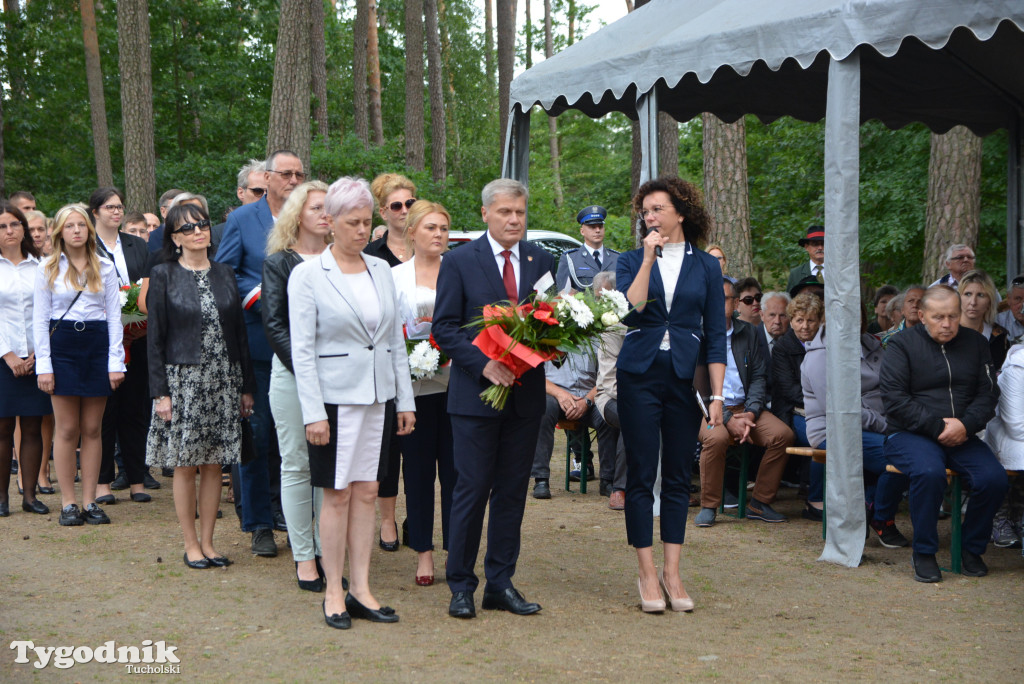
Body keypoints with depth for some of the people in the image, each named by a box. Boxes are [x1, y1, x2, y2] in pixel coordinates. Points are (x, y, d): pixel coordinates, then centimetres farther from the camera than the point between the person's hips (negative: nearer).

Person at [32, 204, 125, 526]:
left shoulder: (105, 267, 7)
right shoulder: (48, 269, 4)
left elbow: (114, 315, 7)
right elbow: (39, 319, 3)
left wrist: (116, 361, -1)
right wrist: (44, 365, -5)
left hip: (97, 344, 1)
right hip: (62, 345, -1)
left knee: (92, 429, 3)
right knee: (67, 429, -1)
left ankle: (90, 501, 9)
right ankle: (68, 503, 5)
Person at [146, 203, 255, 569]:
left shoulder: (224, 274, 9)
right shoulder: (164, 275, -1)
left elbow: (239, 331, 11)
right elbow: (155, 337, -3)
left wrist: (246, 385, 8)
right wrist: (160, 391, -9)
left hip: (223, 380, 3)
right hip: (183, 378, -3)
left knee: (213, 464, 6)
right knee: (185, 465, 1)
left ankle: (208, 542, 15)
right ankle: (191, 544, 12)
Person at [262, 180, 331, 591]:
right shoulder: (279, 262, 2)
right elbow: (273, 323, -4)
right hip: (291, 372, -3)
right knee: (297, 464, 1)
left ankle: (327, 551, 14)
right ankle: (303, 557, 8)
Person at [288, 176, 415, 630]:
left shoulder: (381, 270, 9)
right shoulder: (307, 275, -5)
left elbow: (396, 340, 13)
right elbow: (302, 349, -8)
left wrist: (405, 400, 9)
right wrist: (313, 412, -13)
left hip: (378, 396, 4)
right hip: (335, 396, -4)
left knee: (366, 492, 7)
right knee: (337, 494, 1)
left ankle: (361, 589, 14)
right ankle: (334, 592, 11)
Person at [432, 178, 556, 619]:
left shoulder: (542, 262, 9)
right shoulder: (459, 262, -1)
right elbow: (444, 327, -5)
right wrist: (483, 364, -17)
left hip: (526, 394, 4)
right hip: (476, 394, -3)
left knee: (512, 491, 9)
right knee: (472, 489, -1)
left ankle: (500, 584, 18)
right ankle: (460, 585, 10)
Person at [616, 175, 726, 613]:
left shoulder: (706, 266, 7)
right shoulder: (632, 261, 5)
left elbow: (715, 335, 5)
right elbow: (630, 312, -13)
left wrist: (717, 396, -1)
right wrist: (649, 259, -14)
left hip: (685, 378, 1)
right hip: (640, 376, -1)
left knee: (678, 476, 5)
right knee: (641, 475, -1)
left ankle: (672, 573, 13)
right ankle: (647, 574, 7)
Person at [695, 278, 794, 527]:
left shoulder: (748, 333, 12)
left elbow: (759, 376, 10)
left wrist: (750, 413, -8)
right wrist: (727, 419, -17)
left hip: (744, 407, 4)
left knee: (783, 434, -21)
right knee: (716, 437, -36)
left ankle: (760, 503, -6)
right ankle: (708, 507, -17)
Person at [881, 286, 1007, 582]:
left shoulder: (975, 343, 14)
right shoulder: (902, 344, 2)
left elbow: (988, 393, 8)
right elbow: (894, 399, -7)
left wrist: (965, 425, -12)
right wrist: (937, 426, -15)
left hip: (962, 436, 4)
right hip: (909, 435, -3)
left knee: (994, 479, -23)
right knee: (929, 472, -35)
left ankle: (973, 549, 0)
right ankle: (924, 553, -17)